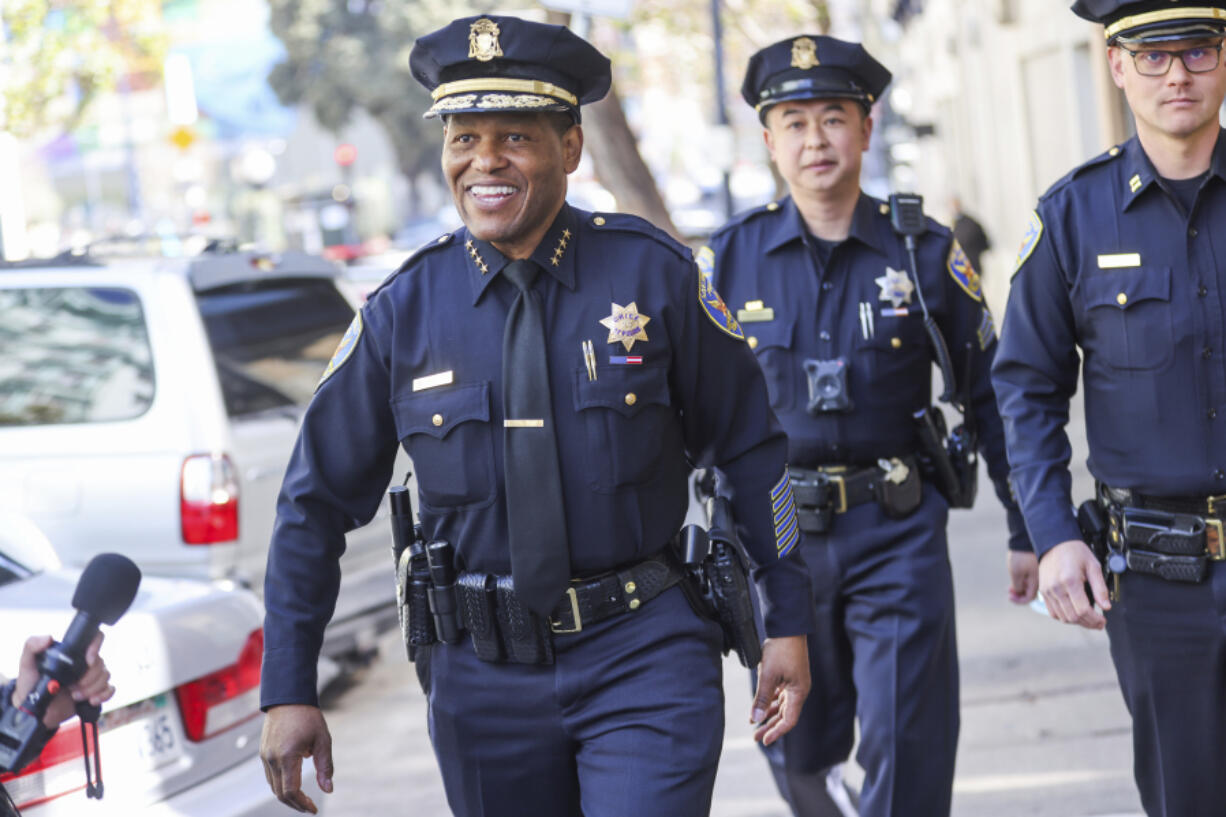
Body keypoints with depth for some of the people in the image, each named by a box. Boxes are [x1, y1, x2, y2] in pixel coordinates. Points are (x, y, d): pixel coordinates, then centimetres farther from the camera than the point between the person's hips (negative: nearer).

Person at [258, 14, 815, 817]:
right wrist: (289, 692, 0)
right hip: (483, 671, 2)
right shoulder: (403, 313, -2)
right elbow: (316, 505, 4)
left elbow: (751, 448, 4)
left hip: (646, 660, -2)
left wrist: (789, 622, 5)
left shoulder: (654, 274, -4)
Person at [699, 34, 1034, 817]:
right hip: (776, 538, 2)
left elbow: (991, 395, 6)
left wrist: (1028, 531, 5)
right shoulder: (730, 260, 2)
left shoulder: (926, 252, 0)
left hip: (899, 538, -1)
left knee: (906, 752, -5)